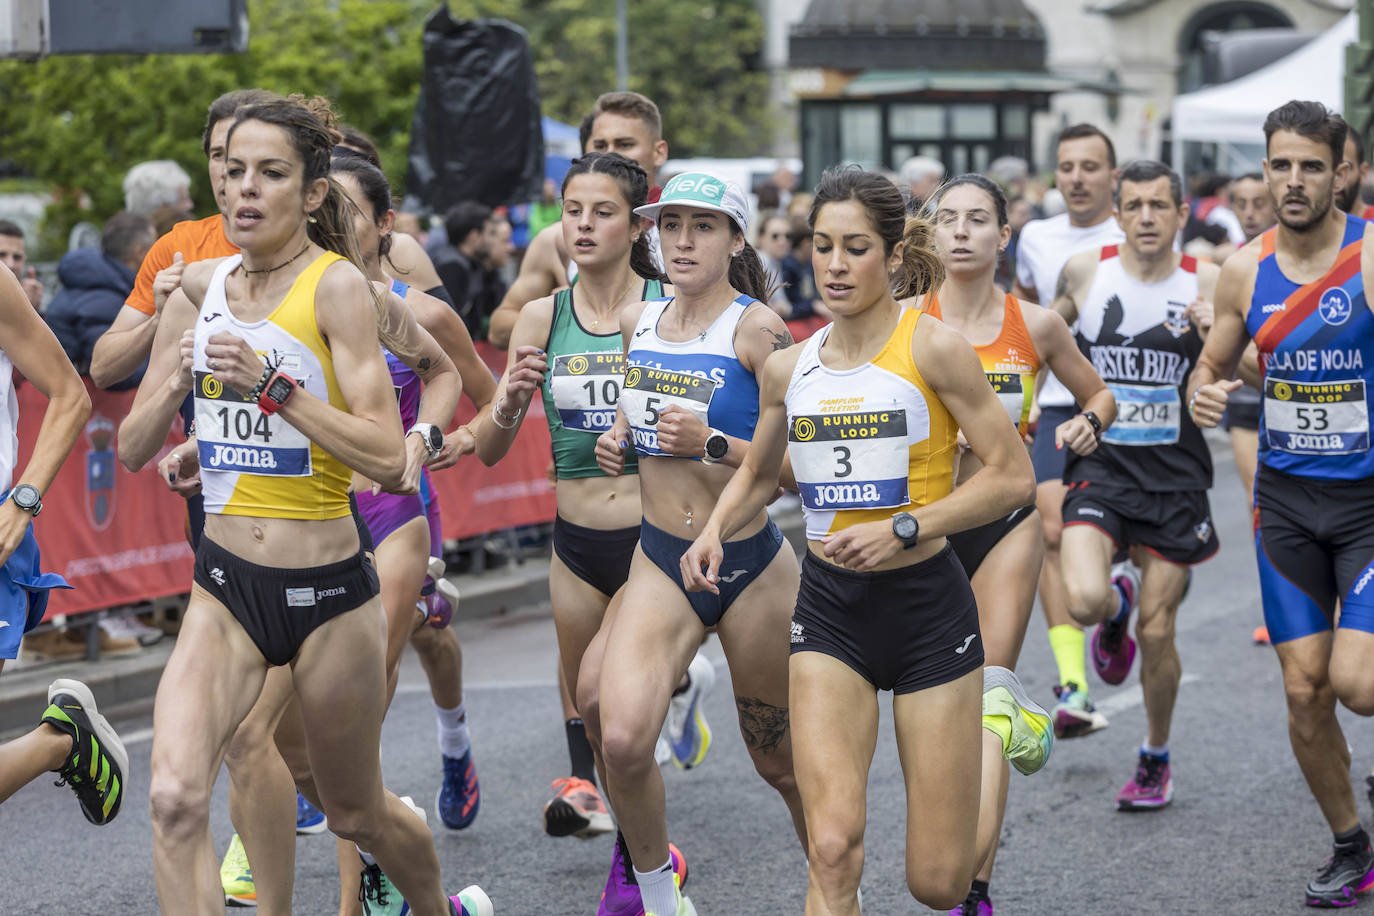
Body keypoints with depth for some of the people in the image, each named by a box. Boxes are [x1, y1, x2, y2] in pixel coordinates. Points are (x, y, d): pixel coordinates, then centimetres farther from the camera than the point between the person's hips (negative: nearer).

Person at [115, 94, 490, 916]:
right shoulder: (199, 287, 4)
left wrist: (274, 384, -27)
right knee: (176, 797, -19)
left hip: (328, 589, -4)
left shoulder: (337, 285, -12)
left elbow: (387, 456, -20)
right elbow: (133, 448, 8)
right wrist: (178, 381, -11)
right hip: (224, 584, 4)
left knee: (356, 811, 16)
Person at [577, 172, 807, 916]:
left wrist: (711, 444, -28)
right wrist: (614, 444, 3)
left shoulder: (757, 328, -12)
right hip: (658, 563, 4)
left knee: (780, 761, 10)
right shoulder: (637, 322, 5)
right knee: (619, 737, -18)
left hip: (750, 567, -4)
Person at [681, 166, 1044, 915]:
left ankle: (995, 713, 35)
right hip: (829, 608, 3)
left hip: (928, 606, -3)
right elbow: (758, 475, 22)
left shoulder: (931, 348, -9)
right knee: (833, 850, -17)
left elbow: (1013, 477, -10)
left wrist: (901, 528, -18)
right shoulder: (788, 368, 5)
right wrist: (715, 531, 2)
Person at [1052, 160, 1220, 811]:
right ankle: (1116, 604, 16)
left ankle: (1156, 758, 29)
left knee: (1156, 632, 4)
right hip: (1100, 465, 0)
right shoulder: (1084, 272, -2)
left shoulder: (1207, 284, -4)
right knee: (1084, 602, -23)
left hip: (1175, 475, 0)